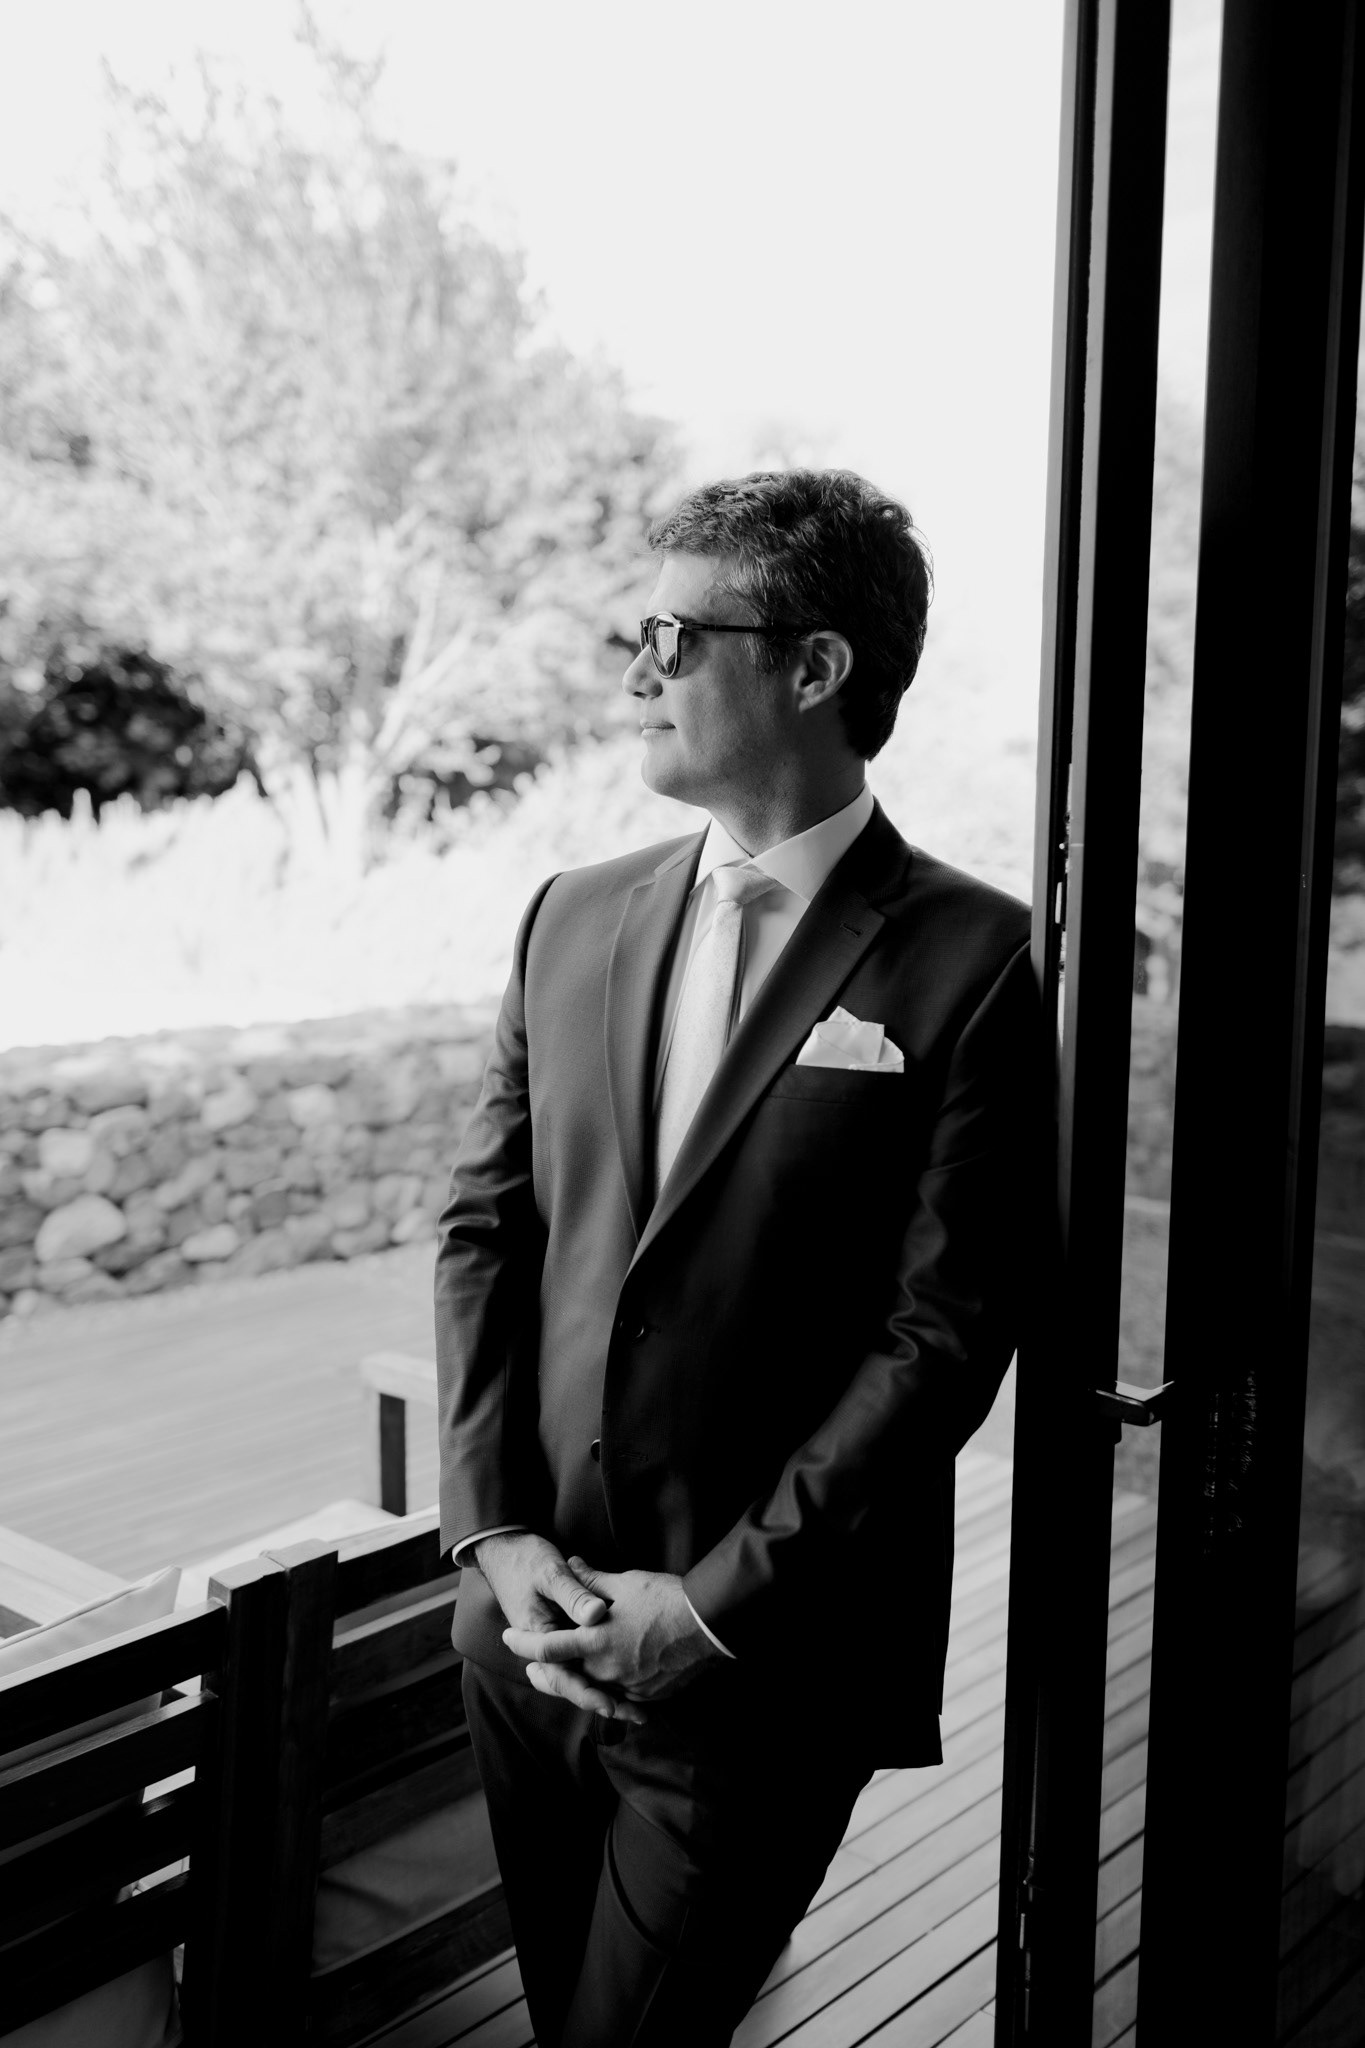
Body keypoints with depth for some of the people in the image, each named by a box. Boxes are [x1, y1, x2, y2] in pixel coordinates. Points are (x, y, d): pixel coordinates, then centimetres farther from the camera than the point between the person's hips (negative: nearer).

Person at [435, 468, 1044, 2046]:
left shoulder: (972, 962, -11)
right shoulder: (573, 920, 5)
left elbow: (946, 1331, -13)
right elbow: (484, 1229, 5)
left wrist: (716, 1602, -14)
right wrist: (495, 1534, -5)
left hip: (768, 1665, -5)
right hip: (529, 1620, 5)